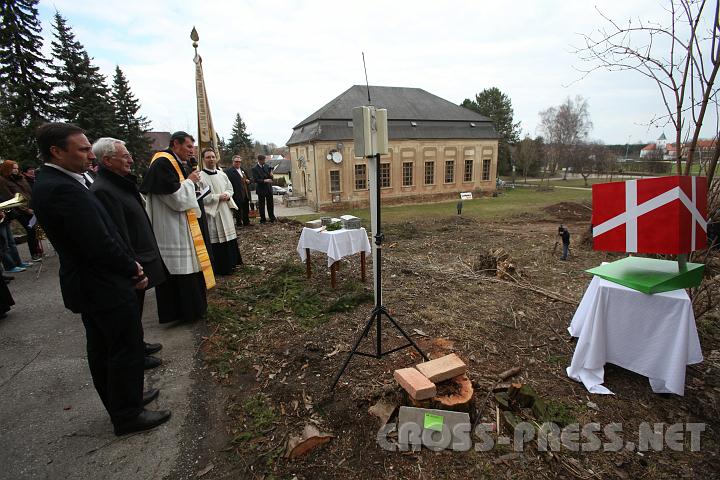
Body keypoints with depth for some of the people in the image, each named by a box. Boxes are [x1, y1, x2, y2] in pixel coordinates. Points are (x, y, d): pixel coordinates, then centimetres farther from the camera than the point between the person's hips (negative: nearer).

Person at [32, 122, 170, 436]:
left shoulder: (49, 184, 7)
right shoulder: (64, 189, -25)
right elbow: (100, 244, -25)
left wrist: (128, 264, 2)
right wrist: (133, 270, -10)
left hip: (87, 285, 10)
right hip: (105, 287, -10)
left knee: (102, 348, 21)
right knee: (126, 349, 5)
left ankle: (120, 401, 39)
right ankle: (127, 416, 21)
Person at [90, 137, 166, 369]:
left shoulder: (120, 181, 8)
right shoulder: (103, 190, -23)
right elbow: (117, 235, -24)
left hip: (139, 258, 10)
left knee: (136, 308, 22)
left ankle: (138, 345, 39)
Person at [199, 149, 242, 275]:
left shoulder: (222, 174, 11)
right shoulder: (200, 176, -9)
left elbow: (230, 188, 18)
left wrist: (227, 195, -4)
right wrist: (218, 197, -17)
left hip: (225, 212, 6)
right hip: (211, 213, -6)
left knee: (228, 236, 11)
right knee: (216, 239, -2)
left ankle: (230, 264, 23)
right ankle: (220, 268, 7)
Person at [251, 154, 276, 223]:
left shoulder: (267, 166, 7)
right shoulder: (255, 168, -9)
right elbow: (255, 180, -15)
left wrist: (271, 175, -11)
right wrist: (264, 180, -26)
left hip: (269, 188, 4)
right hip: (261, 189, -4)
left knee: (270, 204, 9)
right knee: (261, 205, 5)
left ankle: (272, 218, 19)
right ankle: (262, 219, 14)